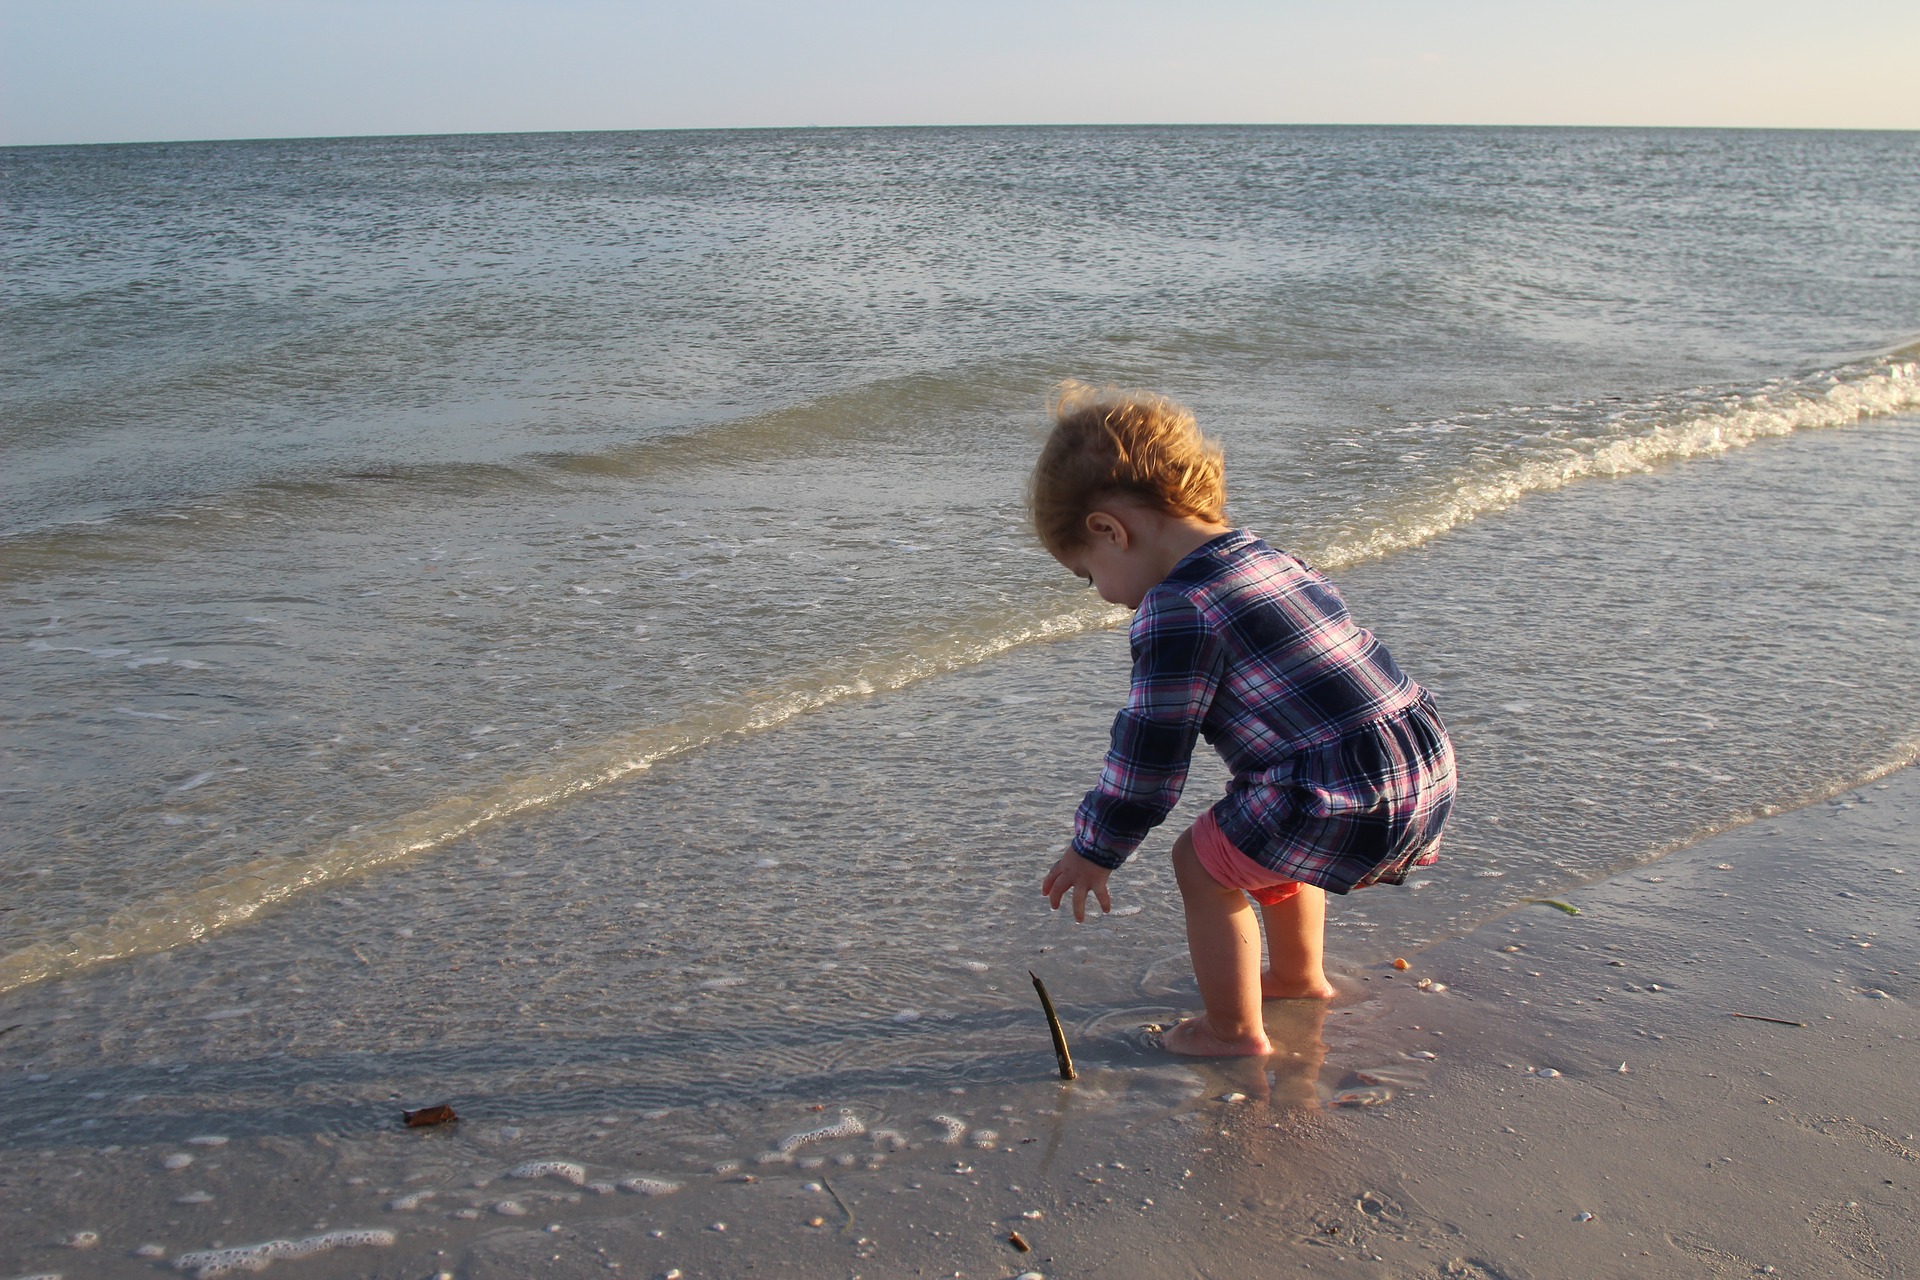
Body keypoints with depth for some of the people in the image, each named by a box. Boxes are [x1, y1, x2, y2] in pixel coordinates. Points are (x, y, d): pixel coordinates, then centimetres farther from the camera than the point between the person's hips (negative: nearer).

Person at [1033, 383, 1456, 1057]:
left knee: (1203, 861, 9)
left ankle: (1233, 1030, 21)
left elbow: (1148, 755, -8)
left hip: (1348, 803, -9)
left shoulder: (1176, 610, -13)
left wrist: (1091, 850, 6)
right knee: (1266, 840, 32)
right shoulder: (1269, 560, 15)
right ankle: (1298, 975, 51)